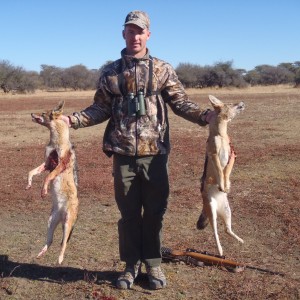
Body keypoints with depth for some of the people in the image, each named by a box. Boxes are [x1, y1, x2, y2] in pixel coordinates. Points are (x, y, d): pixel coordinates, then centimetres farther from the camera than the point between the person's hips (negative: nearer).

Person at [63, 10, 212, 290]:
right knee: (128, 212, 9)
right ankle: (131, 264, 23)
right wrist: (71, 119, -3)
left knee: (154, 211, 7)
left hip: (155, 154, -1)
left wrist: (206, 116, -15)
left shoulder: (163, 69, 4)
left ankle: (153, 263, 23)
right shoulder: (110, 72, 8)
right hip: (123, 154, 1)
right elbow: (100, 109, 10)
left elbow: (181, 103, 1)